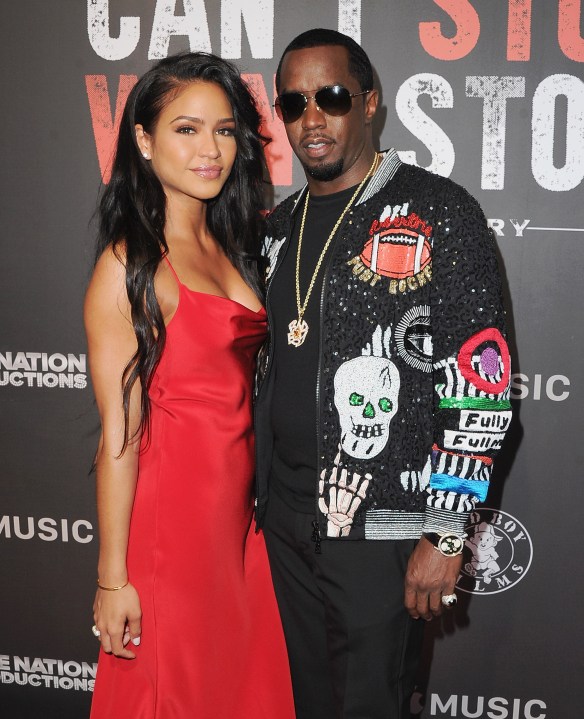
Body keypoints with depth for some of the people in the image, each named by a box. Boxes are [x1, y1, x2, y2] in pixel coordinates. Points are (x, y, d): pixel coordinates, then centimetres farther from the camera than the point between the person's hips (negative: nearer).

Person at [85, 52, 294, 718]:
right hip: (169, 518, -7)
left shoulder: (231, 247, 9)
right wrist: (113, 580, -13)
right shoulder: (130, 266, -15)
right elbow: (118, 436, -16)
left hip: (238, 512, 7)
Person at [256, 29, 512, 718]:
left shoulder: (439, 213, -9)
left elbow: (481, 387, -13)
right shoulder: (277, 227, 10)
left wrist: (445, 534, -15)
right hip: (283, 520, 6)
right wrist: (252, 500, 16)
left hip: (381, 531, -5)